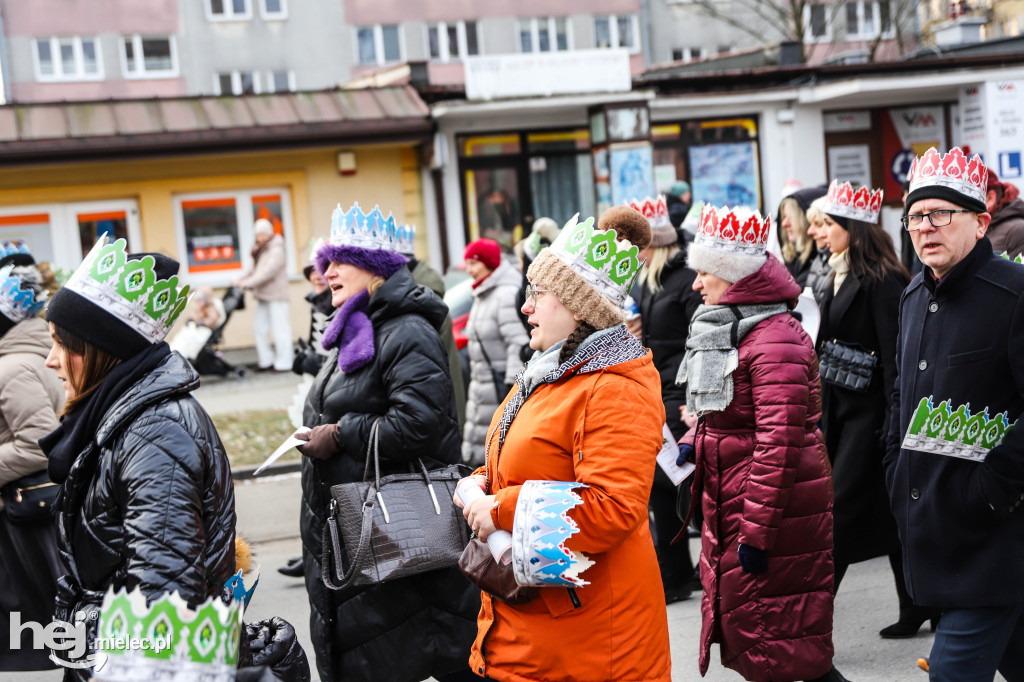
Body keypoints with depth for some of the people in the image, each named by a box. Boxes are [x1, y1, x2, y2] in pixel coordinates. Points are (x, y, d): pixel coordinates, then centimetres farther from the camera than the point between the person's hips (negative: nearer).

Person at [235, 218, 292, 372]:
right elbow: (255, 270, 20)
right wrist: (241, 279, 6)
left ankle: (283, 363, 0)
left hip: (276, 296, -9)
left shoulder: (277, 250, -12)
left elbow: (268, 272, -21)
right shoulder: (260, 250, 17)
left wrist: (247, 283, -24)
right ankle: (266, 361, 17)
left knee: (279, 329, -6)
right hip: (263, 296, 9)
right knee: (259, 328, 9)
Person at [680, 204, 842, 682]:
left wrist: (757, 532, -26)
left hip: (777, 507, -10)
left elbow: (779, 441, -26)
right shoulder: (721, 329, 12)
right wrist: (692, 443, 9)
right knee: (739, 622, 19)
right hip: (727, 501, 10)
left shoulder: (775, 340, -21)